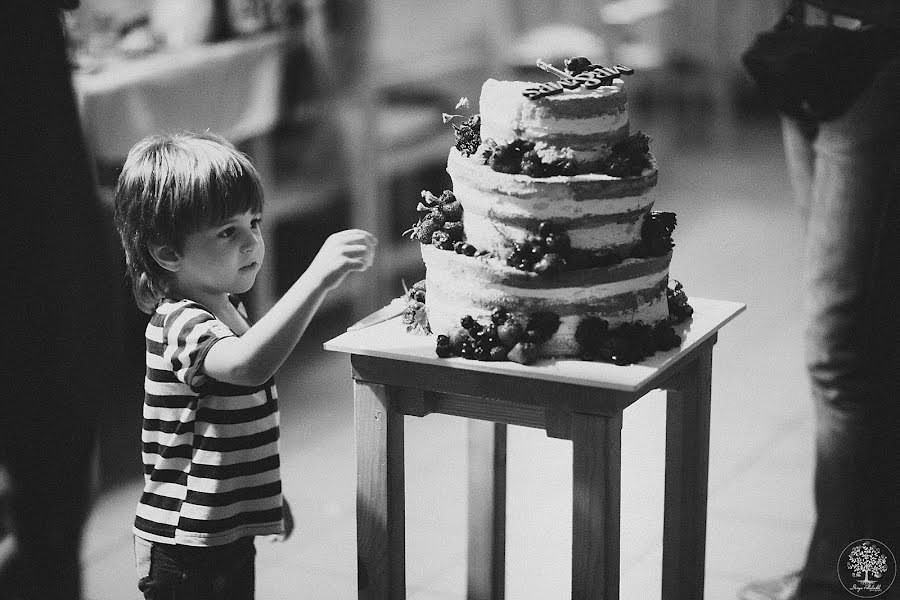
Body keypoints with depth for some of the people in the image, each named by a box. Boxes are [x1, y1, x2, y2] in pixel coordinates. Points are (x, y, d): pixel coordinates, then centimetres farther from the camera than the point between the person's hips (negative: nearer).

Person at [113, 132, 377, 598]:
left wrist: (268, 498, 27)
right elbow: (247, 364, -49)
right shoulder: (181, 325, -25)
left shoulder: (224, 308, 8)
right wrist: (317, 278, -53)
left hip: (227, 539, 10)